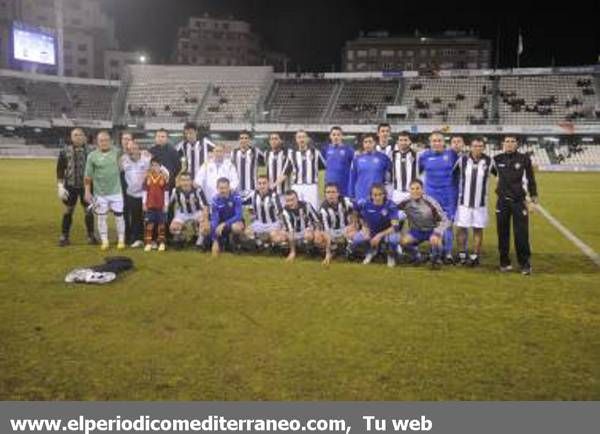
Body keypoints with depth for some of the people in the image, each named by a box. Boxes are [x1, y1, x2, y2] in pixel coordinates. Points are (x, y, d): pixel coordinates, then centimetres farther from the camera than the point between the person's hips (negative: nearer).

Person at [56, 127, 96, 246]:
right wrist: (60, 186, -5)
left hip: (86, 185, 0)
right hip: (70, 186, 0)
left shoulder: (90, 151, -1)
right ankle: (64, 237, 17)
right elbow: (60, 169, 2)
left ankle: (91, 236, 18)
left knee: (89, 210, 5)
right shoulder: (65, 152, 0)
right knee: (68, 211, 7)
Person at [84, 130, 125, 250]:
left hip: (116, 191, 0)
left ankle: (121, 240, 18)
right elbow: (88, 176, -1)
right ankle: (104, 241, 20)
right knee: (102, 217, 8)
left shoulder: (116, 152, -3)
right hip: (100, 193, 0)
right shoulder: (92, 156, -5)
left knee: (119, 216, 5)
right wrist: (87, 192, -2)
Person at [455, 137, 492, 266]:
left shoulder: (488, 161, -3)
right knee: (461, 228, 2)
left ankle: (475, 255, 15)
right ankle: (462, 254, 16)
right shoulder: (462, 159, -3)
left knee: (478, 229, 5)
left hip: (480, 202, 0)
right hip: (464, 201, 0)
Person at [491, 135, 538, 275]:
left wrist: (533, 194, 12)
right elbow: (493, 171, 20)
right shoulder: (497, 159, 2)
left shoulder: (524, 159, -2)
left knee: (521, 234, -4)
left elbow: (530, 177, 8)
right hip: (502, 201, 2)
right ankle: (504, 262, 17)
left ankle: (525, 264, 4)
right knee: (503, 233, 7)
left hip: (519, 201, -2)